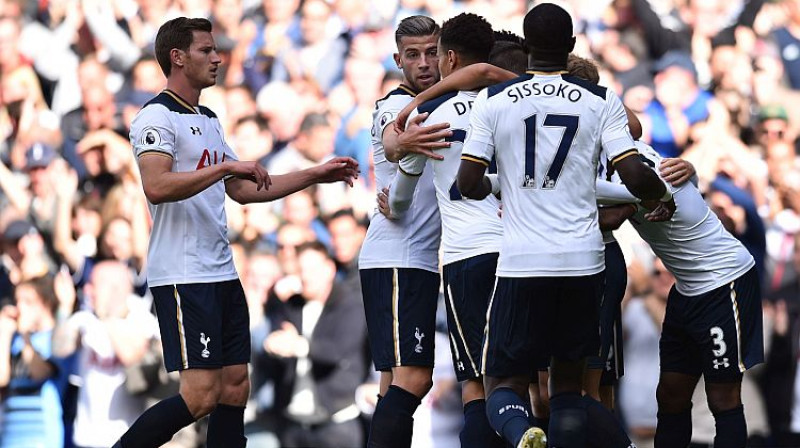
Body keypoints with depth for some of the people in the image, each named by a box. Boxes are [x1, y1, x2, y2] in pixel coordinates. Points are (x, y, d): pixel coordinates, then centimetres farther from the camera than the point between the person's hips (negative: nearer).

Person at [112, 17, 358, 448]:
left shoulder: (208, 121, 20)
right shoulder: (157, 117, -10)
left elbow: (243, 190, 27)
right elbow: (157, 187, -25)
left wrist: (317, 174, 24)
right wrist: (226, 166, -25)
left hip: (222, 275, 10)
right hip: (183, 278, -10)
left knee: (235, 388, 6)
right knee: (200, 395, -14)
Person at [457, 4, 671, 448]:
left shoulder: (493, 99, 1)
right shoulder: (601, 101, 1)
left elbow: (468, 184, -2)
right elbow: (634, 177, -6)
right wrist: (664, 193, 16)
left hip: (520, 262, -1)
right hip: (584, 261, 1)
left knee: (503, 382, 7)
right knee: (568, 380, 16)